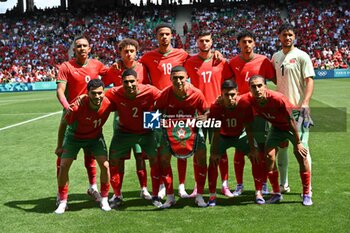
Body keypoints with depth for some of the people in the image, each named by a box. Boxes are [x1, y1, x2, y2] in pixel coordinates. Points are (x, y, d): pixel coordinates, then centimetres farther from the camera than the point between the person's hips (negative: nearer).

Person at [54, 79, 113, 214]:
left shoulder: (108, 104, -28)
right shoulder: (78, 107, -34)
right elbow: (63, 124, -16)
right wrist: (59, 146, -8)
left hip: (95, 137, 2)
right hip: (74, 137, -2)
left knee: (105, 165, -11)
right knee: (63, 166, -9)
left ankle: (104, 200, 8)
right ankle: (63, 202, 9)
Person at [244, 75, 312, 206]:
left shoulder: (278, 98, -37)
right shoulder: (249, 100, -24)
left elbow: (291, 120, -27)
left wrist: (298, 143, -22)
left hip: (292, 125, -4)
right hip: (276, 126, 4)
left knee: (301, 154, -14)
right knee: (269, 156, -8)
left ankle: (306, 194, 2)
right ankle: (276, 194, 7)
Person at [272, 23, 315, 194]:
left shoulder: (301, 56, -5)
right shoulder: (276, 57, 12)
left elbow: (309, 81, -12)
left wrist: (305, 103, -24)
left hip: (298, 109, -6)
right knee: (280, 146, 12)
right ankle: (283, 184, 24)